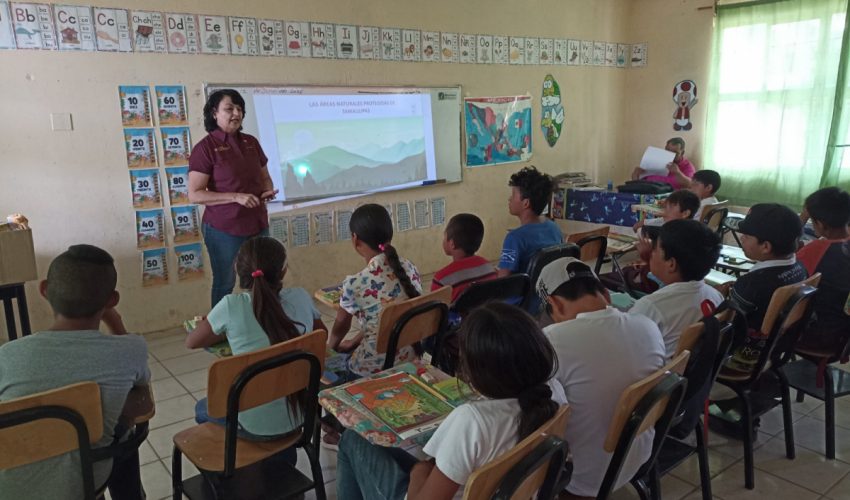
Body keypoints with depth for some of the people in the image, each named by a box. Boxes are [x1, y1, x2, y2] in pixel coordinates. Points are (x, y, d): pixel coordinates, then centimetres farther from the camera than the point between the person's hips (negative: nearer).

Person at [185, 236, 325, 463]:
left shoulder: (232, 305, -18)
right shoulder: (301, 298, -9)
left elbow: (191, 342, 0)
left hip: (257, 426, -3)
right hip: (300, 414, 3)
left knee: (203, 409, 28)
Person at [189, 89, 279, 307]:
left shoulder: (251, 142, 7)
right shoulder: (205, 147, -10)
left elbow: (265, 177, 19)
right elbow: (195, 194, -15)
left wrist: (268, 191, -5)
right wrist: (236, 197, -23)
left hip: (258, 224, 5)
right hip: (223, 229, -5)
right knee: (225, 283, 7)